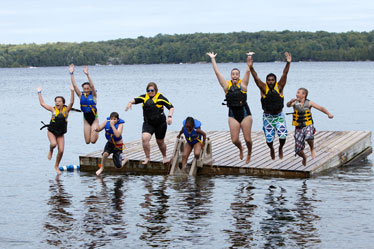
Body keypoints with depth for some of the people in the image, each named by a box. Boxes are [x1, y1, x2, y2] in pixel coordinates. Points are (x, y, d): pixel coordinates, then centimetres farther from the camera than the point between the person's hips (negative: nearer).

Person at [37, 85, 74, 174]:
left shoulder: (66, 110, -3)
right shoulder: (53, 109, -3)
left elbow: (71, 103, -18)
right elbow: (42, 103, 0)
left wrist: (72, 92, -28)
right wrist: (39, 93, 0)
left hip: (60, 134, 1)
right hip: (51, 131, -1)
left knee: (61, 151, -3)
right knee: (53, 144, -29)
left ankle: (56, 166, 17)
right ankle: (50, 151, 8)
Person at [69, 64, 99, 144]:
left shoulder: (93, 96, -7)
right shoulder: (81, 95, 1)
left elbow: (92, 86, -22)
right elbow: (74, 85, -5)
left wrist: (87, 74, -33)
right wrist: (71, 74, -14)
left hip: (94, 118, -3)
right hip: (86, 119, 3)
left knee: (93, 140, -10)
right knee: (87, 141, 2)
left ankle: (97, 132, 24)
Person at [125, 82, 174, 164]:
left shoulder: (160, 97, -6)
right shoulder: (144, 97, 4)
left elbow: (171, 107, -6)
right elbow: (135, 100, -4)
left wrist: (170, 116, -22)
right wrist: (130, 102, -28)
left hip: (160, 123, -2)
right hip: (148, 123, 2)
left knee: (160, 142, 11)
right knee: (144, 138, -21)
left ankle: (164, 157, 38)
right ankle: (147, 158, -6)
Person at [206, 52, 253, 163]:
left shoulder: (243, 84, 1)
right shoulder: (226, 85, 3)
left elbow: (248, 71, -2)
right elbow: (217, 72, 3)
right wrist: (212, 59, 5)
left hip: (245, 113, -1)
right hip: (233, 114, 1)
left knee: (247, 139, 0)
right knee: (234, 140, -2)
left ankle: (249, 153, 30)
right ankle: (240, 149, 33)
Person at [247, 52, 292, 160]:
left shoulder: (279, 87, -5)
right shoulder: (264, 88, -6)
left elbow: (284, 74, -16)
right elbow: (256, 78, -18)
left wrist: (288, 63, -29)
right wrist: (251, 67, -33)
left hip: (279, 116, 0)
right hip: (268, 117, 0)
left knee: (283, 136, -15)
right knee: (269, 139, 0)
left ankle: (280, 148, 20)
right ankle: (272, 149, 36)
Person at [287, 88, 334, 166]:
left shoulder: (309, 103, -4)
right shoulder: (295, 102, -2)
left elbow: (321, 108, -7)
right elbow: (288, 105, -21)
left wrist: (329, 114, -22)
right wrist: (291, 101, -43)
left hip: (308, 126, -2)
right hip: (299, 128, 2)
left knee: (308, 137, -38)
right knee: (298, 150, -1)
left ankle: (312, 149, -5)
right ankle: (304, 157, 35)